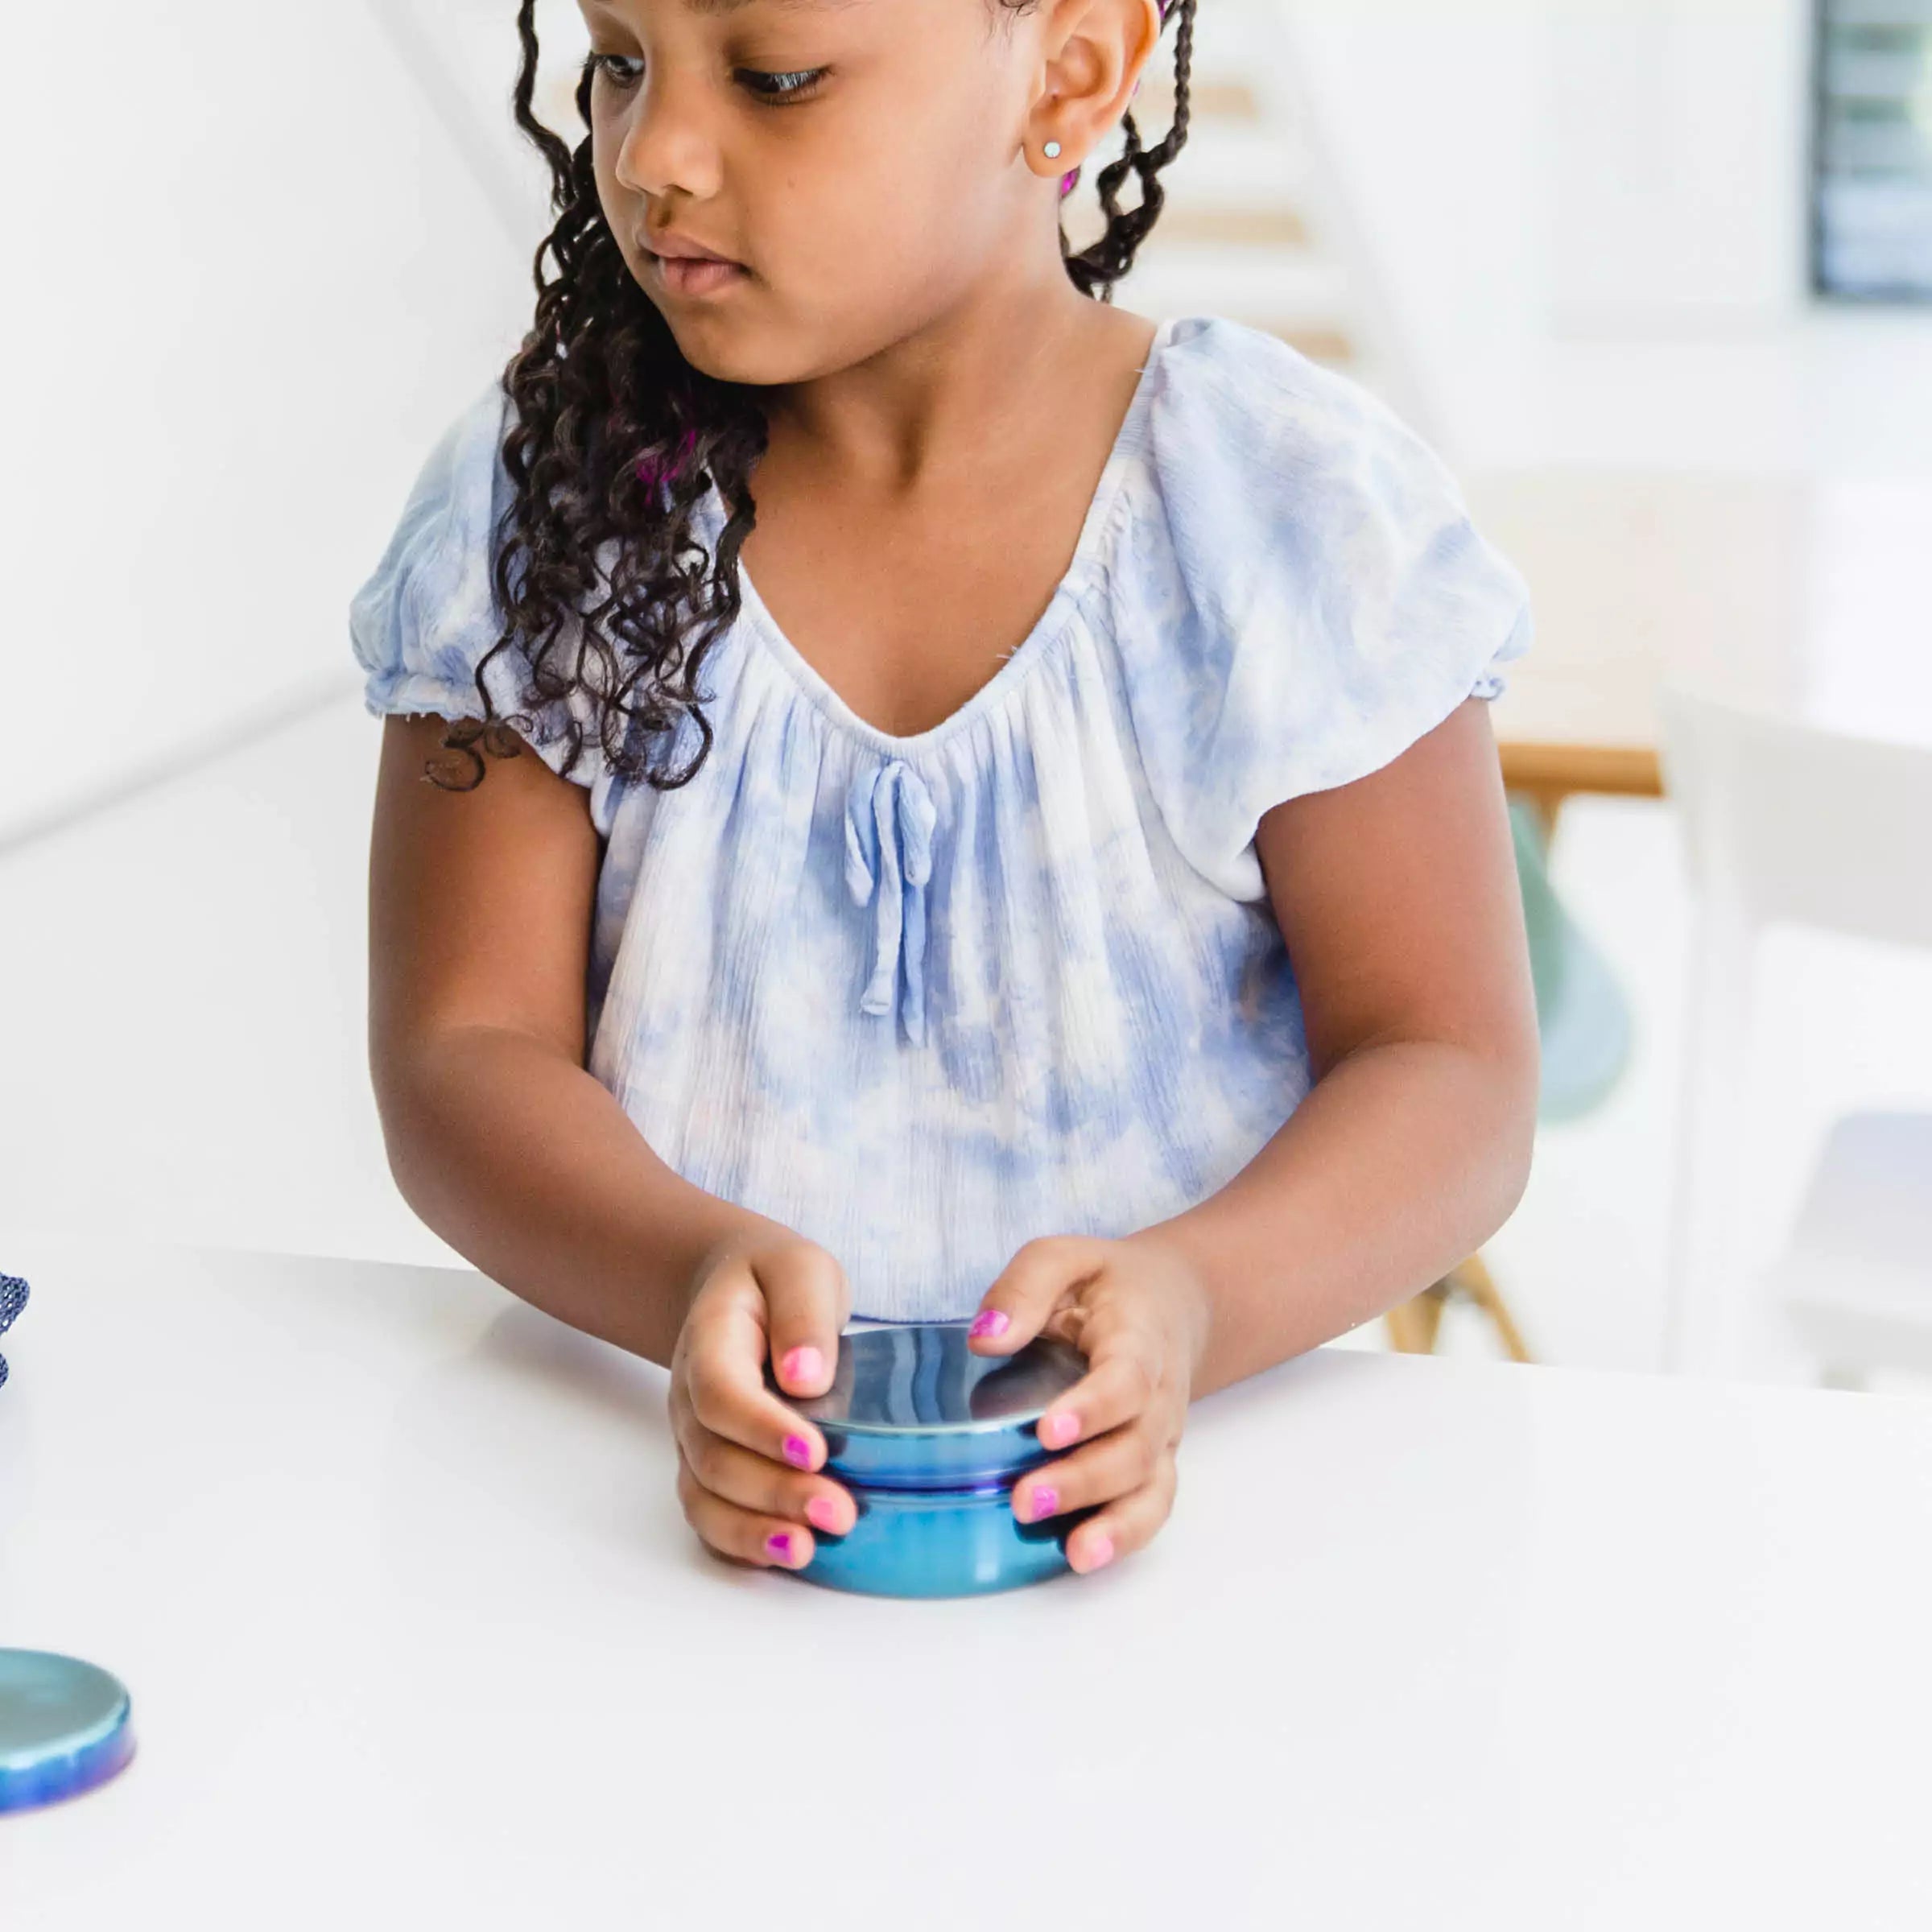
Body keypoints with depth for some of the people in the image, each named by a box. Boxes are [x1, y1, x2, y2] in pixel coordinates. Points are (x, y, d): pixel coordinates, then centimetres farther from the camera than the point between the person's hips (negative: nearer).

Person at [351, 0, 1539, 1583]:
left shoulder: (1295, 503, -3)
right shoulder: (538, 503, 2)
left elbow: (1454, 1078, -4)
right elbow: (463, 1056, -3)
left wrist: (1188, 1298, -25)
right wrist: (698, 1275, -25)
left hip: (1140, 1499, -1)